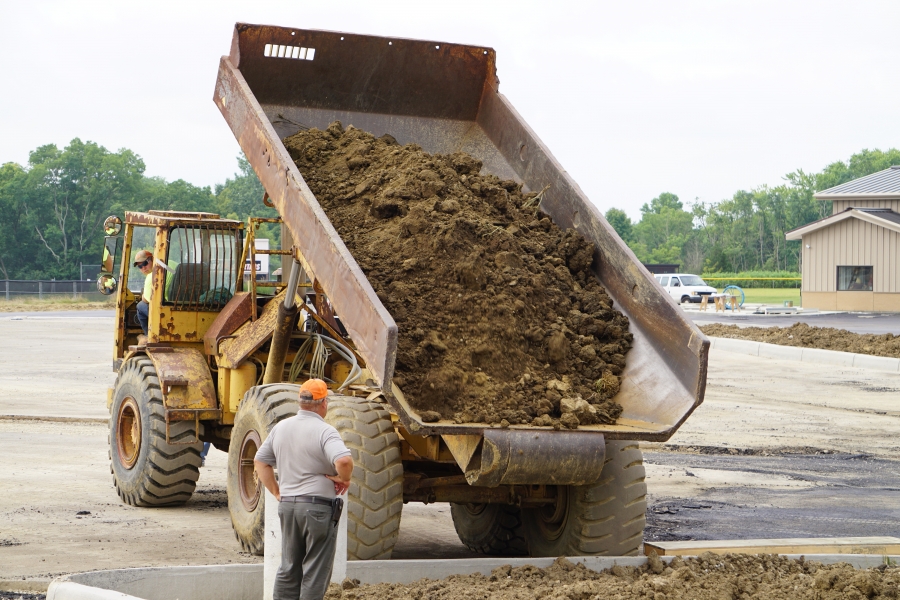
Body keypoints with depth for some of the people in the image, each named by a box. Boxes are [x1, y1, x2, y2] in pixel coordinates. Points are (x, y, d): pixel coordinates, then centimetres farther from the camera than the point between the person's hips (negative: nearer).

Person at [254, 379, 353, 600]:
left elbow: (260, 461, 14)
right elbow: (343, 461, -31)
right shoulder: (324, 431, -14)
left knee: (289, 568, 16)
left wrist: (276, 491, 15)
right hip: (318, 507, -6)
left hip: (287, 505, 6)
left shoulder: (281, 427, 7)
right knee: (315, 572, 2)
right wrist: (343, 478, -11)